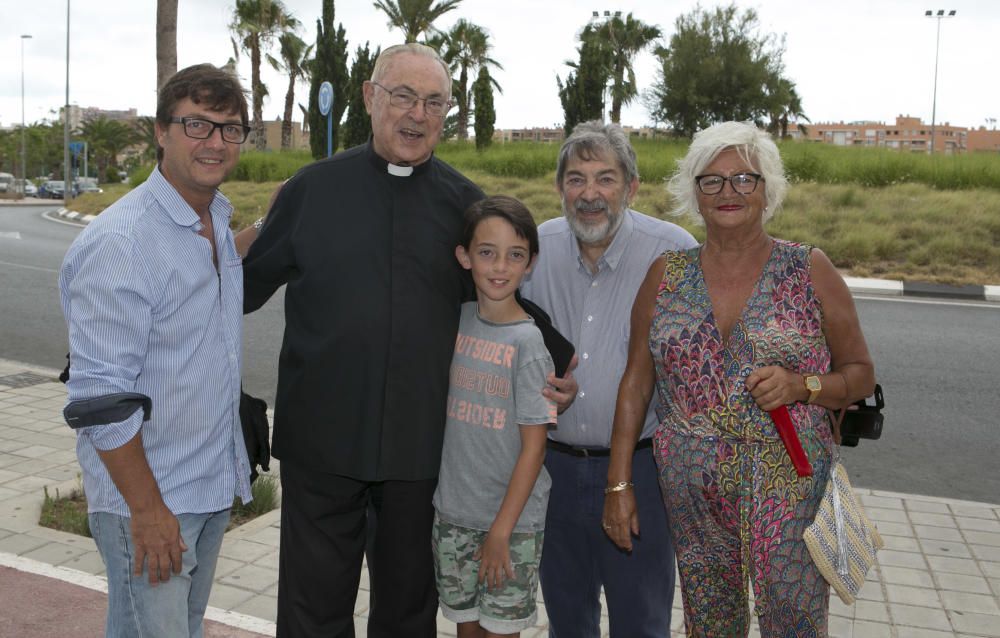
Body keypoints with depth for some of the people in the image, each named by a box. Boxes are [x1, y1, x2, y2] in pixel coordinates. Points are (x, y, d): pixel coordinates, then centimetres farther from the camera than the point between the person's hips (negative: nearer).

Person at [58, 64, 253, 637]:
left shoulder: (219, 219, 5)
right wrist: (147, 510, -19)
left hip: (215, 483, 8)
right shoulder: (118, 243, -22)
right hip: (147, 497, -8)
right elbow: (101, 400, -23)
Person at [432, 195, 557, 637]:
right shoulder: (457, 321, 0)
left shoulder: (528, 342, -15)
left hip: (510, 519, -4)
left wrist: (502, 530, -13)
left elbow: (534, 447, -13)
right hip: (452, 514, 4)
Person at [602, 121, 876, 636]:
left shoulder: (809, 270, -2)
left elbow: (860, 375, 3)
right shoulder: (666, 275, 3)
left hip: (789, 493, -2)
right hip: (691, 495, 2)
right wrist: (619, 483, 2)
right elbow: (636, 381, 5)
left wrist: (802, 386, -18)